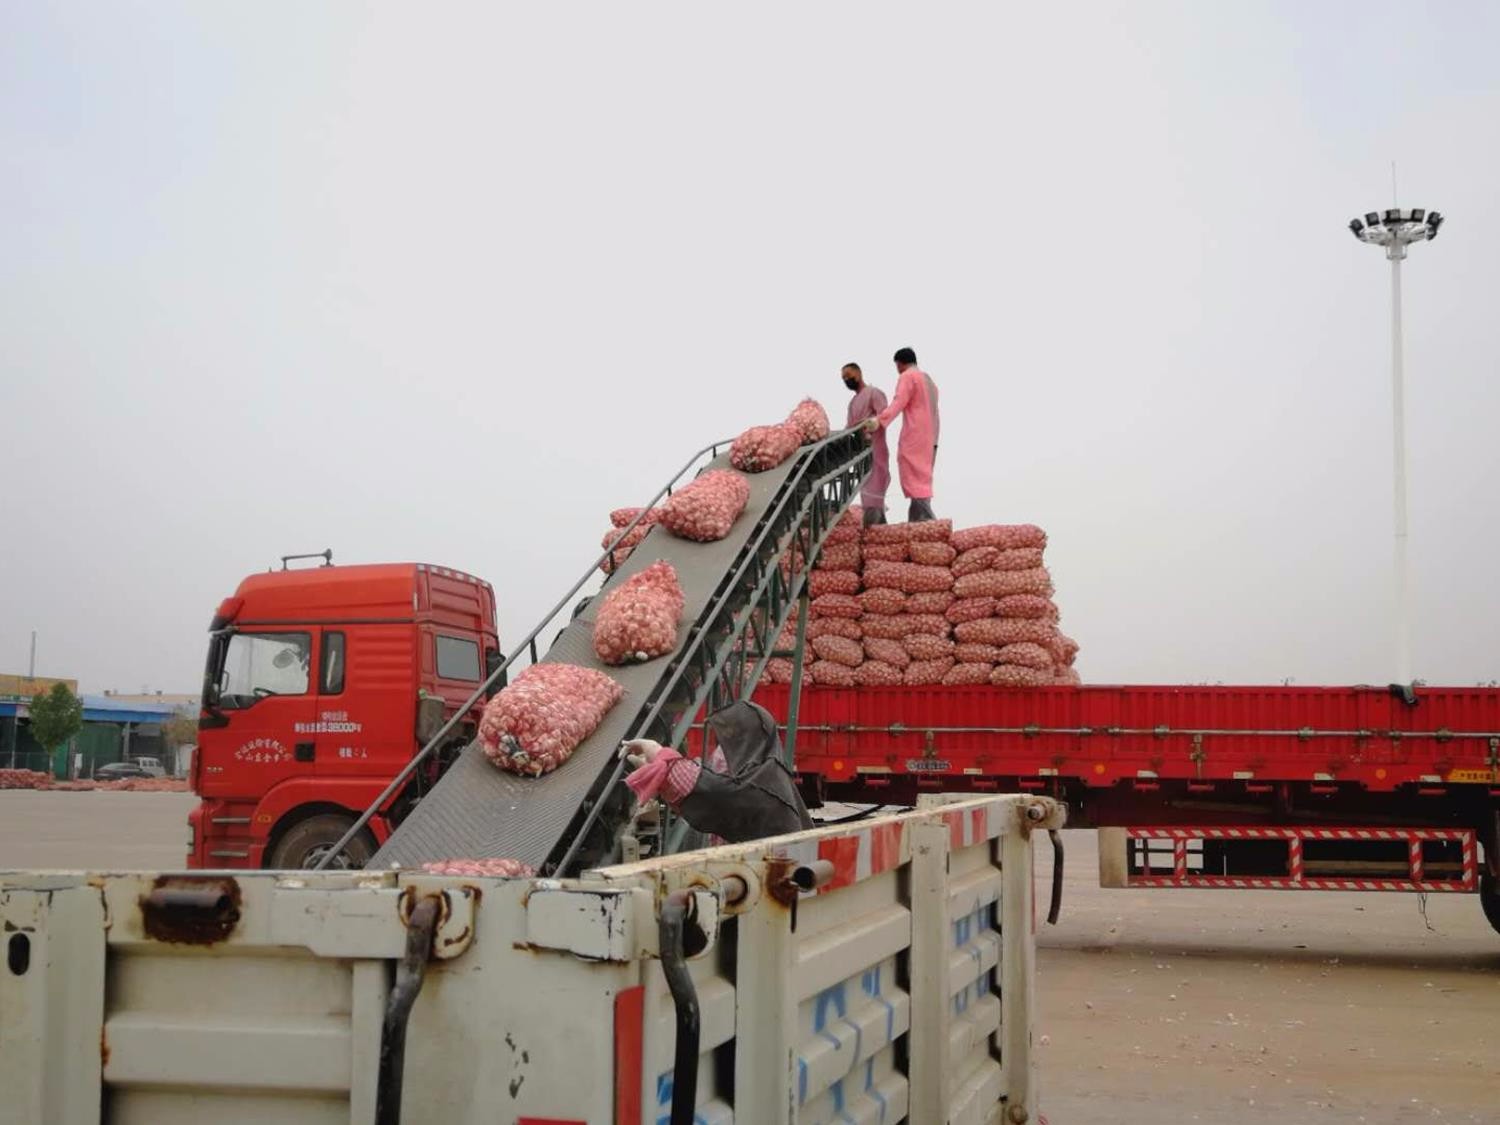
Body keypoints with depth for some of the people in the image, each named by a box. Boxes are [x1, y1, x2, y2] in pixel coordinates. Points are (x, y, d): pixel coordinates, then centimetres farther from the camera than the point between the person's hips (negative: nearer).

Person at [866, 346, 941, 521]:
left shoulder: (907, 377, -4)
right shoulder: (928, 379, 24)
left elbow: (898, 402, -20)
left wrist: (879, 421, -33)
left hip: (914, 438, -9)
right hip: (929, 439, 9)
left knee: (914, 481, -13)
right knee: (921, 481, 8)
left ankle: (932, 524, -24)